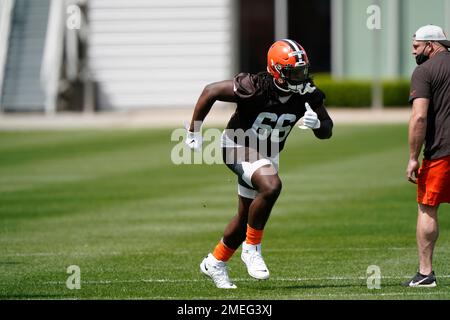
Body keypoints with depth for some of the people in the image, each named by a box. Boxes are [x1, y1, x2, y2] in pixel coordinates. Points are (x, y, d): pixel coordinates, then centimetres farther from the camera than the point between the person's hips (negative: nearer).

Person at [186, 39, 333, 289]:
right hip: (238, 147, -7)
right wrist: (194, 131, -14)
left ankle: (215, 263, 38)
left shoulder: (307, 94, -16)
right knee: (271, 186, -32)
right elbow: (210, 92, -20)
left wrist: (317, 123, -32)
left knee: (246, 216, 16)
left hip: (267, 154, 7)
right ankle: (252, 248, -15)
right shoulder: (255, 88, -31)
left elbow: (326, 132, -7)